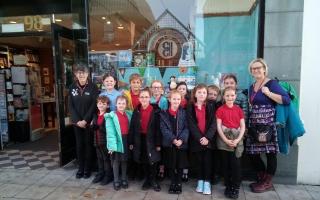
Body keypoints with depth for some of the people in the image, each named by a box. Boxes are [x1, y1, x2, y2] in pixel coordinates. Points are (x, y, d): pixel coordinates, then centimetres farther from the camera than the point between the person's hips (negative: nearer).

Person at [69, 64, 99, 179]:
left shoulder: (92, 87, -7)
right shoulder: (72, 87, 3)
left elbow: (94, 105, -10)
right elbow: (71, 105, 1)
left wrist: (85, 120, -14)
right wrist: (77, 120, -8)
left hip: (89, 121, -3)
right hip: (77, 121, 3)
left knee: (88, 144, 5)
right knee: (79, 144, 10)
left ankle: (87, 168, 18)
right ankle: (80, 167, 23)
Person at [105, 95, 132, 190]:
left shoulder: (129, 114, 7)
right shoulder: (111, 116, -8)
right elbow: (110, 131, -13)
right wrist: (112, 144, -19)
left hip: (126, 140, 4)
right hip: (117, 140, -4)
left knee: (124, 160, 15)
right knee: (116, 161, 7)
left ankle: (124, 179, 30)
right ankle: (116, 181, 21)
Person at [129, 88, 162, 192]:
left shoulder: (155, 110, -9)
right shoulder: (136, 111, 1)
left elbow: (158, 128, -8)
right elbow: (132, 127, 3)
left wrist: (158, 143, -9)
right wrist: (131, 142, 1)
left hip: (151, 139, -3)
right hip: (140, 139, 3)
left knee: (152, 161, 3)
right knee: (143, 161, 15)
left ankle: (153, 180, 24)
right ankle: (147, 180, 33)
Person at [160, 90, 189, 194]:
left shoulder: (183, 112, 3)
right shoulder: (164, 113, 0)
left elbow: (186, 128, -2)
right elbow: (164, 128, -6)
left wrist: (181, 139, -16)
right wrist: (173, 139, -16)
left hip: (182, 143, 1)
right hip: (169, 143, 0)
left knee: (180, 164, 8)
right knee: (171, 164, 8)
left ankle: (179, 183, 26)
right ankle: (173, 182, 26)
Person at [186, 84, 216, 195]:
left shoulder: (210, 107, 2)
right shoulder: (190, 107, 1)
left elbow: (213, 124, -5)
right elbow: (191, 124, -6)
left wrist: (207, 137, -17)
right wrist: (200, 138, -16)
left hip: (208, 139, 0)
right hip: (196, 139, 0)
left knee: (207, 161, 3)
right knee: (199, 161, 9)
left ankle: (207, 182, 15)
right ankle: (200, 181, 22)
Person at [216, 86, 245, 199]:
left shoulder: (239, 109, 5)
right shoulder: (220, 110, -1)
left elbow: (243, 126, 2)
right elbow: (218, 127, -5)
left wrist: (237, 140, -10)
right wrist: (226, 140, -13)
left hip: (236, 140, 1)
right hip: (224, 140, -1)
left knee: (236, 164, -1)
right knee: (226, 164, 8)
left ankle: (236, 187, 13)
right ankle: (228, 186, 21)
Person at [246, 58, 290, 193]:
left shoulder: (271, 83, -6)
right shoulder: (252, 87, 16)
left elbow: (286, 100, -15)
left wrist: (268, 93, -18)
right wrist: (247, 123, 15)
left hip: (268, 125, -7)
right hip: (254, 125, 7)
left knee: (270, 152, 3)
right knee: (252, 152, 9)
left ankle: (268, 182, 18)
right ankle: (261, 178, 28)